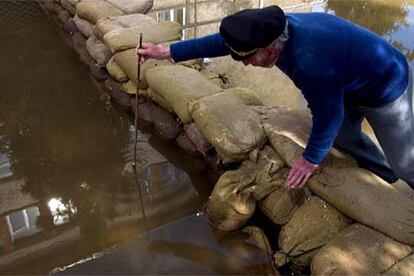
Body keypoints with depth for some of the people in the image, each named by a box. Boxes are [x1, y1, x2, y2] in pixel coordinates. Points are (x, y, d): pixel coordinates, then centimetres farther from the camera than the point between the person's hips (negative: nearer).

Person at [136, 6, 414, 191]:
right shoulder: (273, 30, -19)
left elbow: (328, 116, -30)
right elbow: (218, 42, -10)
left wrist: (311, 159, -13)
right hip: (353, 79, 8)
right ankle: (387, 179, 43)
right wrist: (166, 52, -5)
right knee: (343, 135, 23)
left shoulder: (311, 64, -45)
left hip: (387, 86, -8)